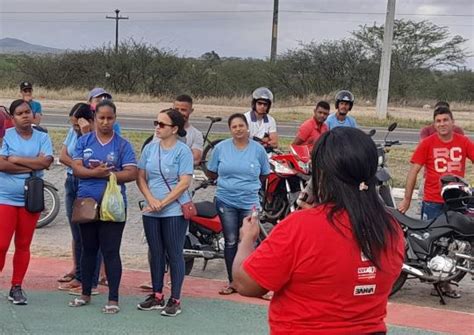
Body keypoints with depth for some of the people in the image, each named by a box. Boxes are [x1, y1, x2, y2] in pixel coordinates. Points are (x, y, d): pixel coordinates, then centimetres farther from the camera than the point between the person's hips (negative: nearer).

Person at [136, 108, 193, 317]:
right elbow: (141, 177, 8)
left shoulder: (183, 151, -7)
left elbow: (184, 183, -12)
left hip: (174, 211, -5)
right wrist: (151, 200, -7)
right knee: (156, 253, 11)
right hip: (151, 211, 5)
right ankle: (157, 296, 22)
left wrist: (163, 203, -15)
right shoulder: (150, 148, 8)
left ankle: (175, 300, 6)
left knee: (174, 254, 0)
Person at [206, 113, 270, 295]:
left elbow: (264, 175, 11)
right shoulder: (221, 147, 1)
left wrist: (249, 185, 7)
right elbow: (211, 173, 10)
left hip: (249, 203, -1)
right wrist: (226, 181, 7)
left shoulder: (258, 149, 0)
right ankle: (232, 281, 15)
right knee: (230, 242, 6)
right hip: (226, 202, 1)